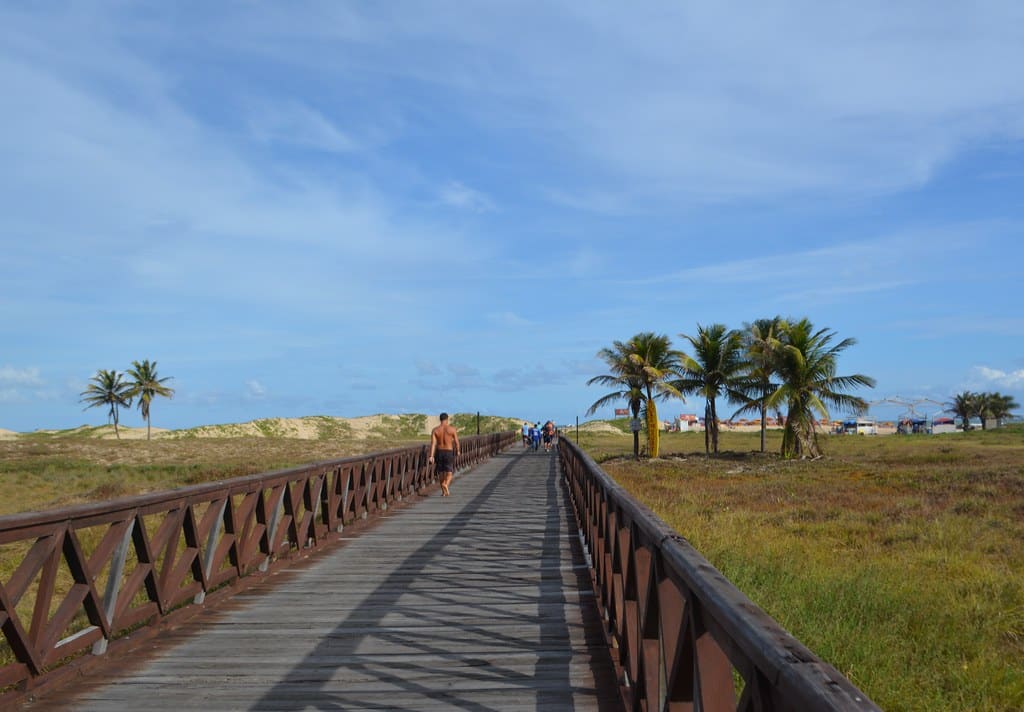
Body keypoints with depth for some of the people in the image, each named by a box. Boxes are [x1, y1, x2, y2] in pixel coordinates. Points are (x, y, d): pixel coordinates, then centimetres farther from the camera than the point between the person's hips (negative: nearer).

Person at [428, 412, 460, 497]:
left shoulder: (435, 430, -2)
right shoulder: (452, 429, -7)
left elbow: (433, 443, -11)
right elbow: (456, 442, -3)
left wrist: (431, 456, -14)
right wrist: (457, 451, 15)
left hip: (439, 452, 3)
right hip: (449, 452, -2)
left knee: (441, 472, 16)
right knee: (450, 472, 2)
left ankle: (443, 491, 24)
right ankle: (446, 484, -29)